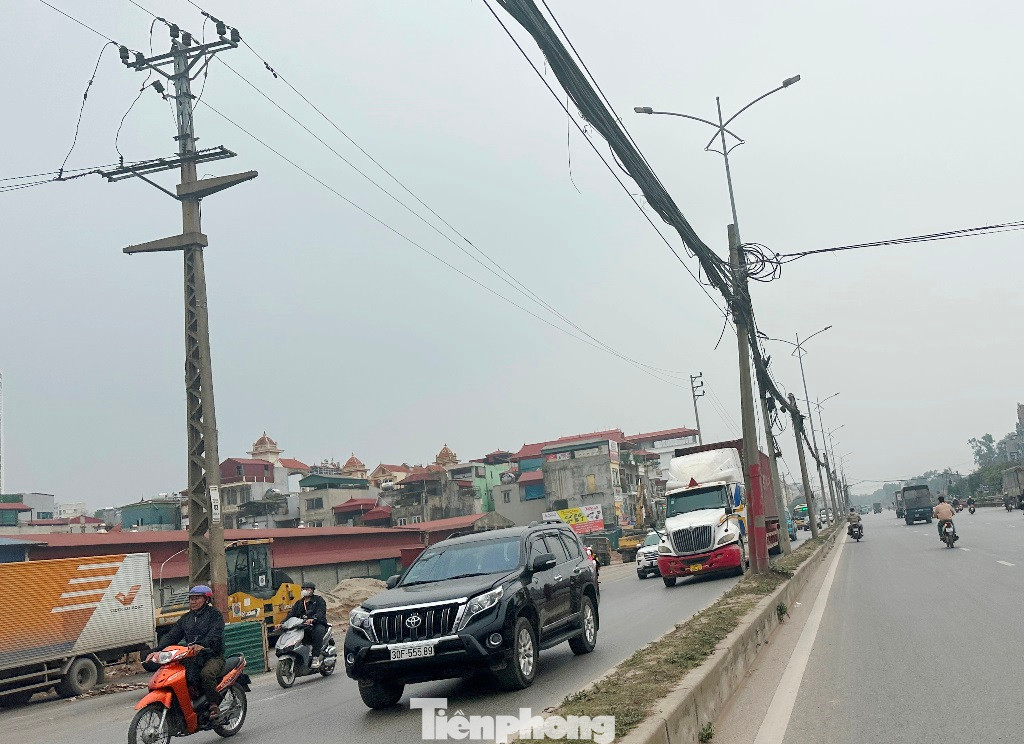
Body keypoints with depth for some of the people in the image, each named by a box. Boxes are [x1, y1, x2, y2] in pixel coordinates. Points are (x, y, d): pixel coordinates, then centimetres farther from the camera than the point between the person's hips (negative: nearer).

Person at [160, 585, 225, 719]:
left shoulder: (214, 615, 1)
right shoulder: (185, 618, 22)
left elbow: (215, 635, -17)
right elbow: (172, 635, 12)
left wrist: (202, 645, -38)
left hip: (212, 656, -6)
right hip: (191, 658, 6)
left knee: (206, 673, -36)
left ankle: (214, 706, -22)